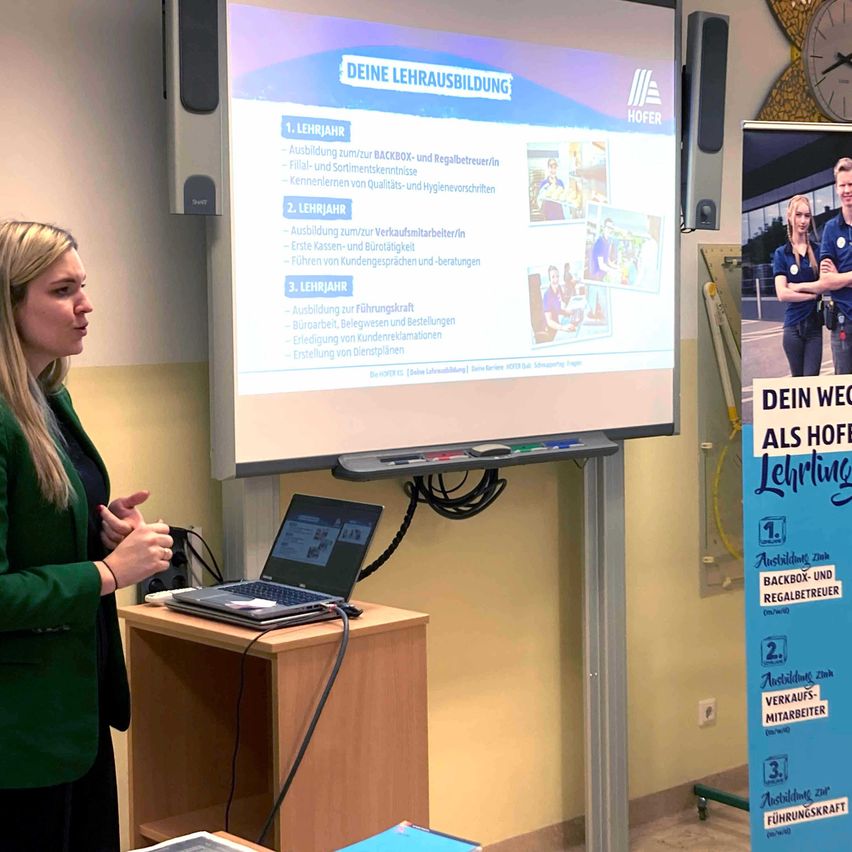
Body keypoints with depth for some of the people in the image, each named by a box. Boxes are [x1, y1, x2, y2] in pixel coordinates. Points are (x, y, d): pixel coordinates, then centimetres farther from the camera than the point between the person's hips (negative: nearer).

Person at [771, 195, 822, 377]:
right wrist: (813, 292, -9)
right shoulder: (781, 253, 2)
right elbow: (782, 294, -9)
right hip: (793, 326, -1)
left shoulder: (818, 251, 8)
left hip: (815, 325, 1)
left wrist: (799, 287, -7)